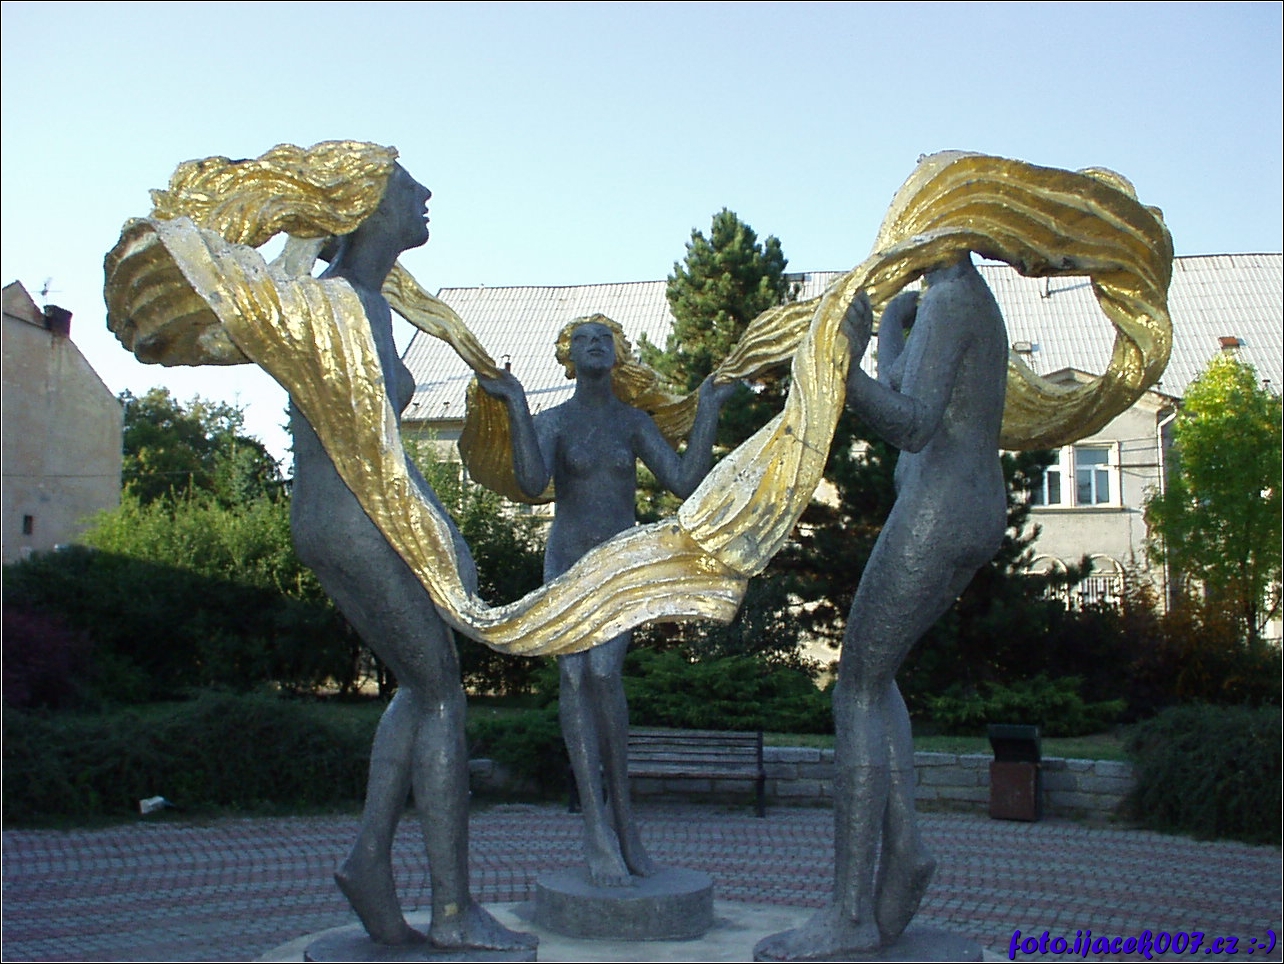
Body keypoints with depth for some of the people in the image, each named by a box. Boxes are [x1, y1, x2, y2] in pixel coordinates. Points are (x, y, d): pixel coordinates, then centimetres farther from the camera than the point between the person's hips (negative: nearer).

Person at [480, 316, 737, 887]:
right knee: (573, 673, -17)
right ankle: (599, 830, -17)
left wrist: (708, 410, -5)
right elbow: (533, 484, -18)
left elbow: (686, 483, -4)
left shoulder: (634, 422, 7)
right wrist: (516, 406, -21)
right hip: (567, 564, 0)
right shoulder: (551, 422, 2)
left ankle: (620, 815, -8)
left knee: (605, 670, -22)